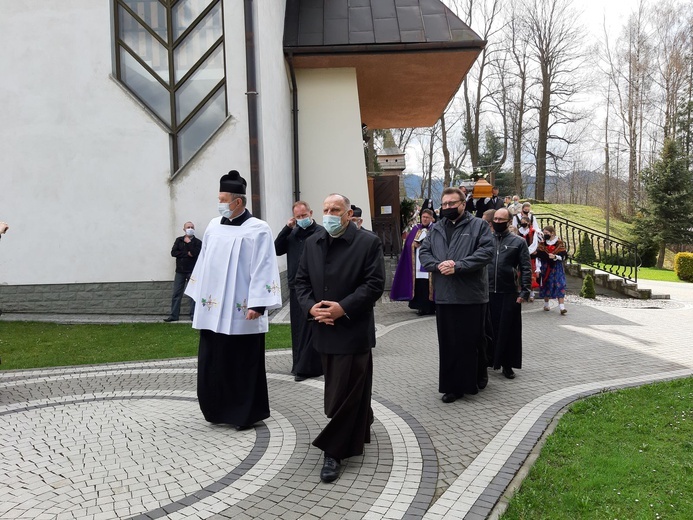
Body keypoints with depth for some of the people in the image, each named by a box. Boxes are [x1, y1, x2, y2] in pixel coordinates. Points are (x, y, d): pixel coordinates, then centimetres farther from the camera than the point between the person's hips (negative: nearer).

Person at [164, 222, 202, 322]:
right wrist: (187, 254, -9)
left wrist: (189, 242, -6)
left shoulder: (197, 242, 3)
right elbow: (173, 252, -2)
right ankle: (173, 315, 5)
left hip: (192, 271, -2)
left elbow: (195, 253, -14)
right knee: (176, 294, 2)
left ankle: (193, 315, 3)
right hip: (180, 271, 3)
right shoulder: (179, 240, 11)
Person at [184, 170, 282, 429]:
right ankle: (219, 409, 26)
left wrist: (257, 304, -18)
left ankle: (247, 413, 17)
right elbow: (203, 264, 15)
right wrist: (200, 297, 14)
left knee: (243, 363, 3)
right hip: (212, 309, 6)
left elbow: (263, 269, -12)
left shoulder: (258, 230, -7)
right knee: (213, 363, 10)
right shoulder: (213, 226, 10)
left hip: (241, 312, -6)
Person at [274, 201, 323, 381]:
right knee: (298, 328, 13)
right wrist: (287, 228, -3)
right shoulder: (292, 233, 13)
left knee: (309, 328, -1)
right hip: (295, 287, 6)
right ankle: (299, 363, 25)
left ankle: (306, 367, 5)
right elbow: (277, 250, 5)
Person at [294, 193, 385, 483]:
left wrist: (343, 308, -21)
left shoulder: (368, 242, -8)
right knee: (350, 386, 19)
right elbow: (301, 281, 9)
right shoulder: (312, 242, 8)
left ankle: (334, 451, 7)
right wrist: (310, 307, -9)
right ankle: (360, 424, 43)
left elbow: (374, 284, -13)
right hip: (324, 329, 6)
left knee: (344, 391, -2)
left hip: (353, 329, -5)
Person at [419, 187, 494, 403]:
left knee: (473, 340, 7)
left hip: (472, 294, -3)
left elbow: (486, 251, -11)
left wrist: (457, 266, -20)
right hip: (444, 295, 4)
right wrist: (438, 265, -13)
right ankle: (453, 385, 14)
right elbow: (424, 252, 9)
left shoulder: (479, 225, 1)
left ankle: (477, 377, 28)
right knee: (449, 342, 6)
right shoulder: (435, 229, 14)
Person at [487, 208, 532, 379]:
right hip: (486, 293, 2)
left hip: (509, 294, -2)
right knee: (487, 328, 9)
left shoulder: (518, 242, 3)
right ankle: (486, 360, 23)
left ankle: (507, 364, 15)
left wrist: (524, 291, -9)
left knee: (508, 330, 4)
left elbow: (526, 269, -1)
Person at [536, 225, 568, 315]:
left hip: (557, 268, -1)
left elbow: (563, 256, -2)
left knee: (559, 286, -9)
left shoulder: (560, 243, -1)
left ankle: (562, 307, -14)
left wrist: (555, 257, -20)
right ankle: (546, 304, 24)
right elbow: (538, 257, 2)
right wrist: (538, 269, -4)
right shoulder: (542, 244, 3)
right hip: (545, 268, 2)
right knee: (546, 286, 6)